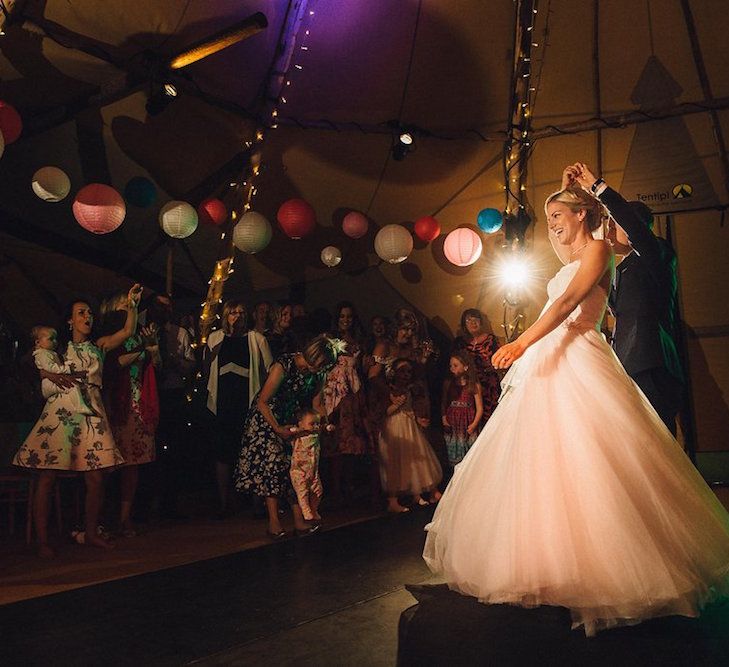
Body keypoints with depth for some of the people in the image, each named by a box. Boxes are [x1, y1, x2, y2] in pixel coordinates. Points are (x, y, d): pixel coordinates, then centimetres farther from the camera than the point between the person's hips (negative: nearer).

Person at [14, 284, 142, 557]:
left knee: (96, 477, -1)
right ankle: (42, 540, 3)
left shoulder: (99, 346, 17)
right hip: (60, 411, -2)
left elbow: (128, 331, 4)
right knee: (47, 476, -6)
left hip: (91, 412, 2)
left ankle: (91, 533, 15)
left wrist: (132, 305, -5)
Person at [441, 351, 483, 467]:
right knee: (454, 458, 6)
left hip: (468, 426, -2)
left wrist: (474, 424, -12)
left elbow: (479, 408, -2)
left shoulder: (474, 385, -1)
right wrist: (444, 419, -3)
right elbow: (444, 404, 11)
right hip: (452, 426, 2)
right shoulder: (448, 383, 7)